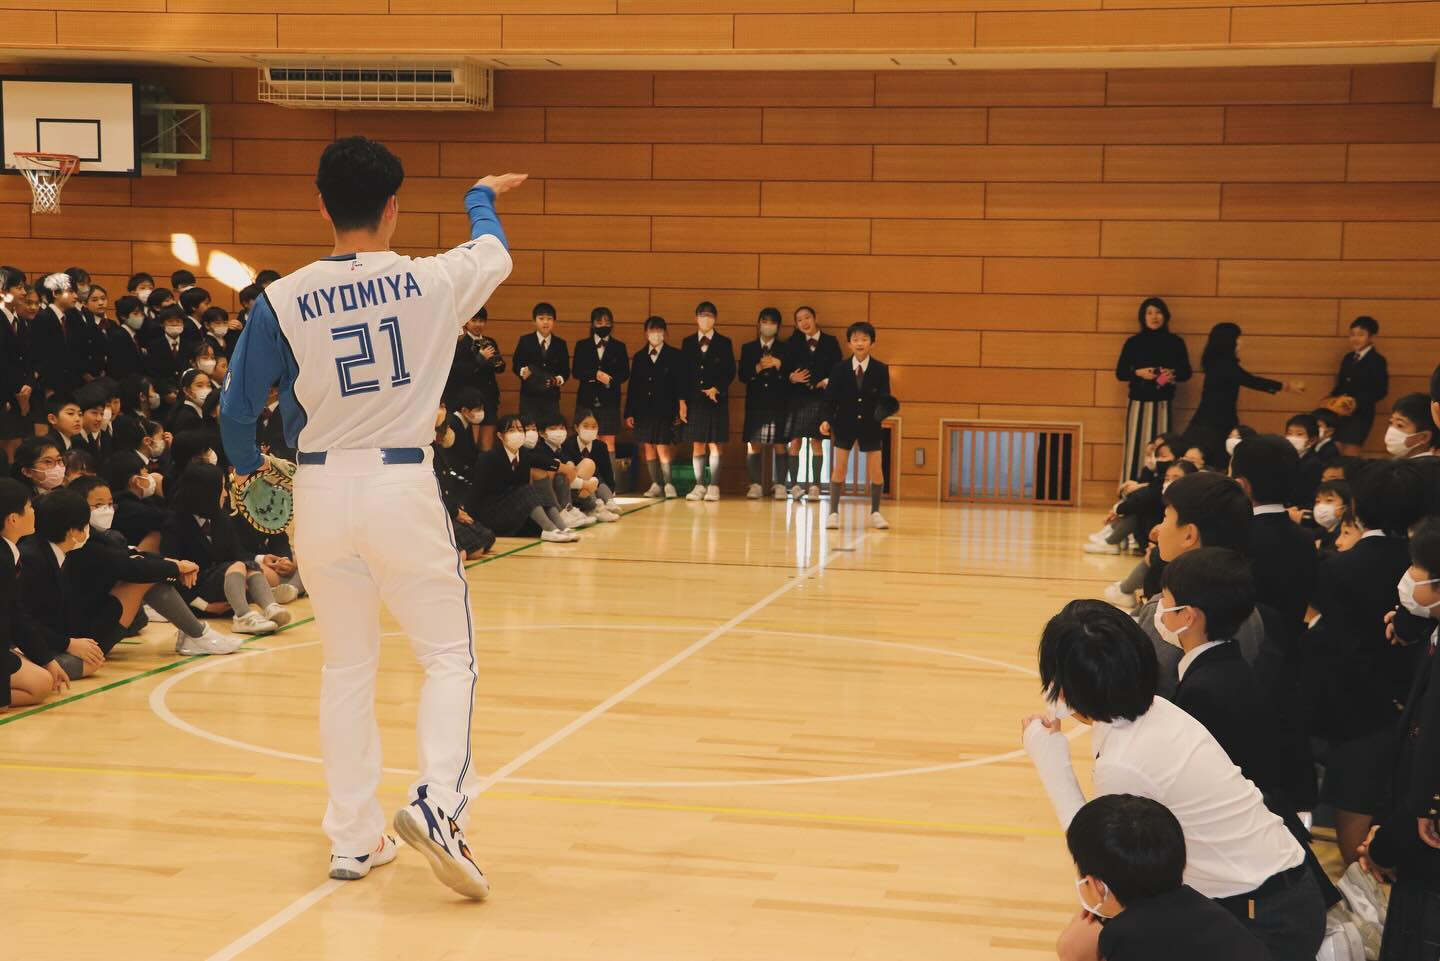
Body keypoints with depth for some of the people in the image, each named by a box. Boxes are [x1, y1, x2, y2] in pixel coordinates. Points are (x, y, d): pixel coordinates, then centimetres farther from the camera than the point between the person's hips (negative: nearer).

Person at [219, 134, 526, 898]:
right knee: (448, 653, 10)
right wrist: (482, 196, 41)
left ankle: (353, 837, 19)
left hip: (320, 490, 2)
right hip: (403, 484, -2)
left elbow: (238, 411, 2)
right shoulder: (434, 280, -4)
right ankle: (437, 800, -11)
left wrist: (246, 466, 23)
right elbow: (493, 253, 20)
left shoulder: (282, 299, -4)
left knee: (346, 666, 15)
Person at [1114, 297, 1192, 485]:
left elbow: (1186, 372, 9)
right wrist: (1138, 373, -13)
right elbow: (1120, 373, 6)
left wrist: (1174, 375, -13)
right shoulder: (1133, 342, 4)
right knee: (1135, 449, -4)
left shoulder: (1175, 342, 5)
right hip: (1138, 403, 0)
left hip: (1162, 404, 0)